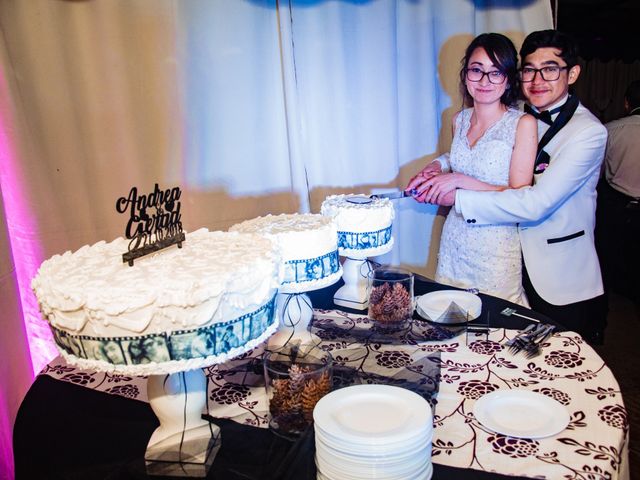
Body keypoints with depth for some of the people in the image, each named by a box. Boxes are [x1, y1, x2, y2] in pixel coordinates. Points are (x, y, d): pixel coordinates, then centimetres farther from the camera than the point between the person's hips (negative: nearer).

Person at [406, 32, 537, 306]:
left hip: (497, 247, -5)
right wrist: (437, 170, 1)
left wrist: (459, 181, -20)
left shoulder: (522, 124, -12)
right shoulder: (459, 120, 6)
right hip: (455, 240, 5)